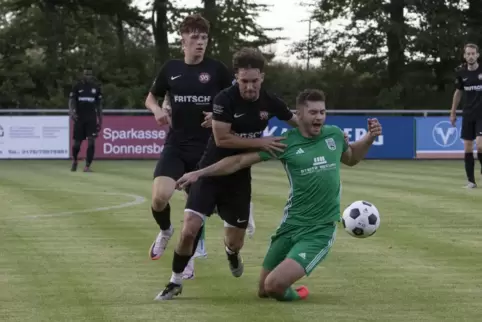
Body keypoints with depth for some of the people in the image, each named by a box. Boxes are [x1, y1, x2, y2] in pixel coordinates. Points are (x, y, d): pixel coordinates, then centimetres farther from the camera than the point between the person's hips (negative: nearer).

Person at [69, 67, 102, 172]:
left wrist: (100, 121, 10)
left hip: (92, 119, 1)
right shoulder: (77, 87, 2)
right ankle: (75, 161, 32)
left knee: (91, 141, -13)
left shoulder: (96, 88, 8)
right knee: (77, 143, 4)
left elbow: (99, 105, 12)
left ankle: (87, 166, -10)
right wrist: (72, 112, -22)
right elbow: (71, 101, -2)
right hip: (79, 119, -1)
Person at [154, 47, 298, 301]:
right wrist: (259, 142, -24)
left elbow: (296, 122, 11)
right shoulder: (225, 99, -21)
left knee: (235, 242, 9)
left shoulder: (270, 102, -7)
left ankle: (231, 253, 49)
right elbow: (221, 139, -23)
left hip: (239, 177, 4)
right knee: (190, 230, -17)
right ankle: (175, 282, 4)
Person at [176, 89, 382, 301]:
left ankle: (293, 295, 15)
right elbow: (241, 160, -3)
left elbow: (351, 158, 25)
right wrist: (200, 173, -6)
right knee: (263, 291, 10)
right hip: (291, 225, 1)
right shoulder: (286, 142, -5)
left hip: (320, 230, -1)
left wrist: (370, 137, 7)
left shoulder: (334, 135, 2)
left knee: (274, 286, -19)